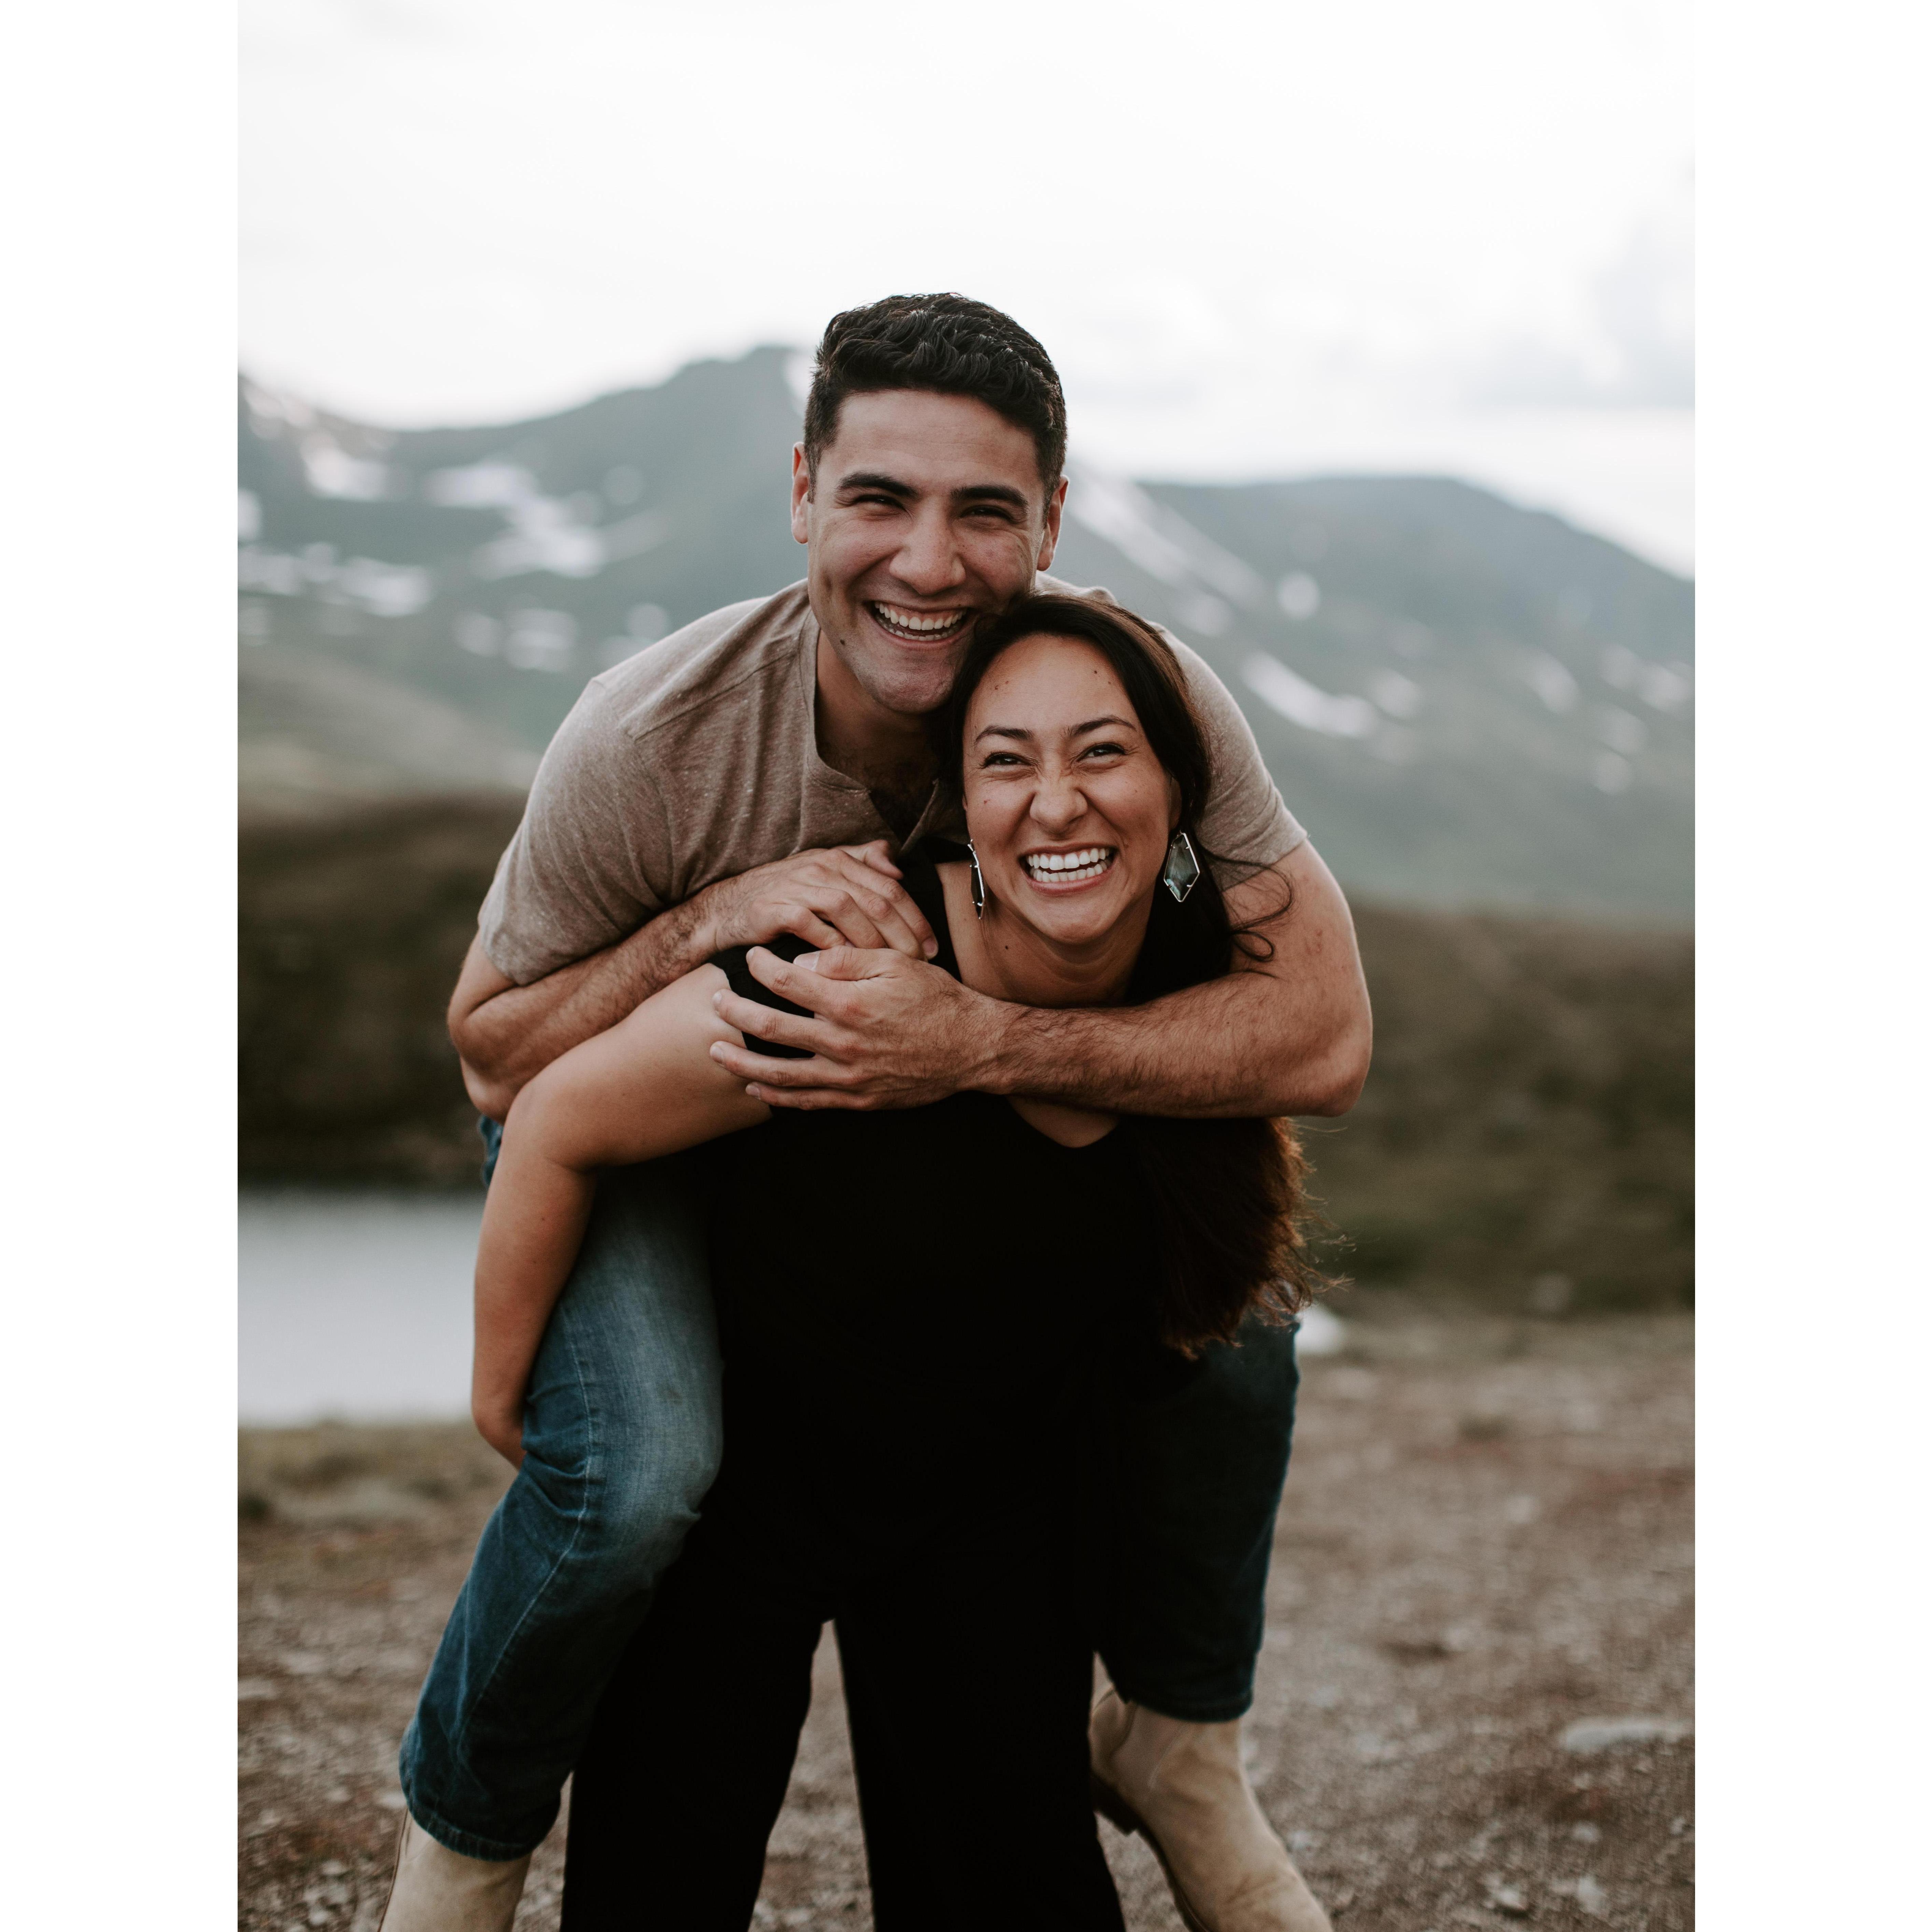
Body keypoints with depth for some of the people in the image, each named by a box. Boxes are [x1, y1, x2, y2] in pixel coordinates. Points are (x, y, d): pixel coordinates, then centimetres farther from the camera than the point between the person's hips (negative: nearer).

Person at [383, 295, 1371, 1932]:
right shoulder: (651, 737, -31)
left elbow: (1325, 1035, -33)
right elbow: (495, 1050, -17)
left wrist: (979, 1043, -45)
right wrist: (722, 916, -36)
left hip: (973, 1111, 3)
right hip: (645, 1123, -2)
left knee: (1230, 1327, -15)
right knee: (636, 1474, -29)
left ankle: (1178, 1745, 14)